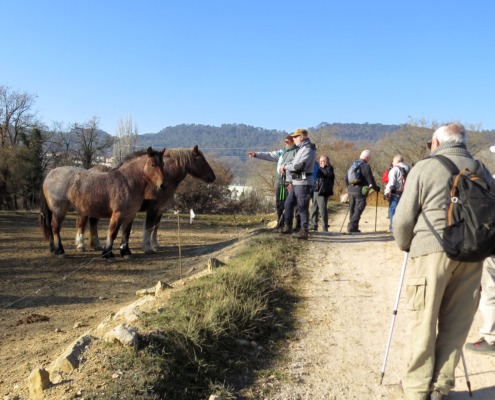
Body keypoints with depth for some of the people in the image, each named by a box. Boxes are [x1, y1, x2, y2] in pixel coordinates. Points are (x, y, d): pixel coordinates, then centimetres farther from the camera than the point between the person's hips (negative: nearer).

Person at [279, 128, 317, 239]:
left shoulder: (308, 150, -14)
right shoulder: (301, 149, 17)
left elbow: (298, 165, -21)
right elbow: (294, 162, 19)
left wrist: (285, 166, -6)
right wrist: (286, 166, 0)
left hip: (303, 183, -10)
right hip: (296, 182, 10)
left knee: (303, 207, -5)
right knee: (288, 204, 13)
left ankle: (304, 231, 1)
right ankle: (287, 227, 23)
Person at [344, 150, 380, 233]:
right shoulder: (366, 166, -10)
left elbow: (346, 178, 17)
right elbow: (370, 180, -10)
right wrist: (377, 188, 5)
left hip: (351, 190, 7)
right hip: (360, 191, -7)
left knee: (352, 210, 14)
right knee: (358, 210, -3)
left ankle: (353, 228, 19)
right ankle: (351, 227, -10)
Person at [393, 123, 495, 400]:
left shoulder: (424, 168, -2)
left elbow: (404, 218, -4)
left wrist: (405, 245, 13)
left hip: (432, 250, -4)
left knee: (424, 323, 6)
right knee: (456, 324, 12)